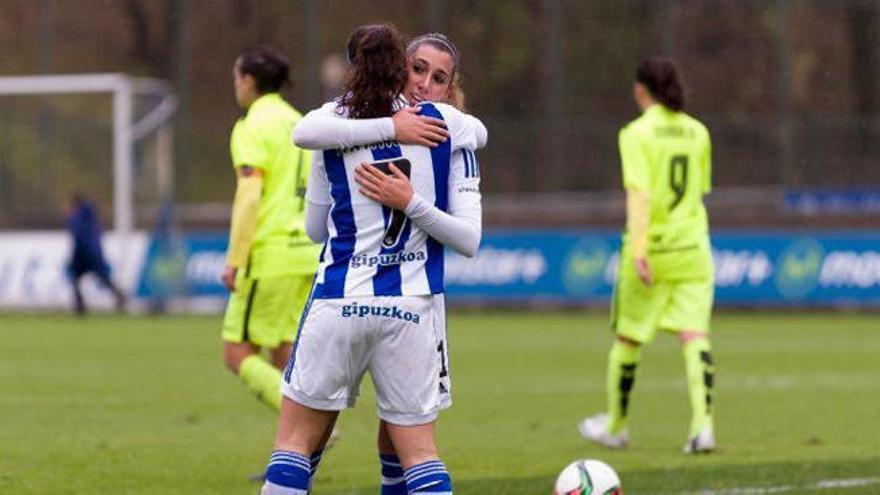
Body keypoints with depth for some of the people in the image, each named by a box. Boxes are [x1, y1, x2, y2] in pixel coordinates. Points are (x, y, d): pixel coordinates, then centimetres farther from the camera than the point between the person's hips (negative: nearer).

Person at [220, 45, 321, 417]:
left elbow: (249, 196, -17)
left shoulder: (252, 127, -8)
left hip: (270, 256, -8)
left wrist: (234, 260, -16)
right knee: (284, 358, 10)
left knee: (238, 355, -2)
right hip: (307, 254, 8)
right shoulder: (300, 124, 16)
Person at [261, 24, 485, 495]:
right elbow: (469, 239, -3)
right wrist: (410, 203, -8)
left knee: (296, 439, 9)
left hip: (339, 300, 0)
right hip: (414, 306, 0)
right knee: (418, 450, 6)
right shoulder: (450, 125, 1)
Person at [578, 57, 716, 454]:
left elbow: (639, 193, -19)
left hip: (652, 246, -4)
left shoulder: (637, 134, -9)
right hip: (693, 247, 4)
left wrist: (638, 247, -26)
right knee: (694, 336, -3)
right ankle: (702, 425, -19)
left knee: (627, 339, 12)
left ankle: (615, 426, 26)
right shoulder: (697, 133, 7)